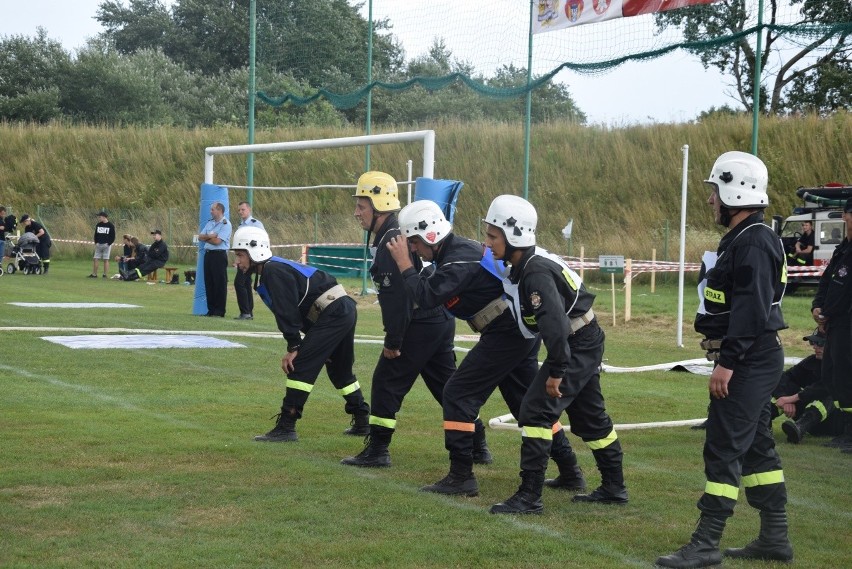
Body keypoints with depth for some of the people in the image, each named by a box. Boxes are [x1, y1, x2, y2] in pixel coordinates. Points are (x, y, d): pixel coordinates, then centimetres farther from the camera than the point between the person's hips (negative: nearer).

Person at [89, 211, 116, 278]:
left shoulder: (110, 225, -4)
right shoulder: (98, 225, 10)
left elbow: (113, 236, -4)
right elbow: (96, 234, 15)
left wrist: (109, 243, -12)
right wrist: (96, 243, 2)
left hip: (106, 245, -5)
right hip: (98, 245, 5)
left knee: (106, 260, -2)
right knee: (95, 259, 3)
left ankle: (105, 275, 2)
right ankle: (94, 274, 10)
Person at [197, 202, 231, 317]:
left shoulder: (225, 224, -8)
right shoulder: (210, 223, 16)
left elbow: (217, 241, -16)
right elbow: (200, 237, 8)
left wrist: (206, 238, -1)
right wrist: (209, 236, -11)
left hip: (219, 255, -8)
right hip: (208, 254, 8)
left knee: (220, 283, -5)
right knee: (209, 283, 8)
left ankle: (219, 311, -2)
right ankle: (211, 309, 13)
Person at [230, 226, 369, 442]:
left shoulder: (273, 271, -14)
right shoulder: (267, 272, 18)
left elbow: (287, 312, -19)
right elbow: (287, 311, 20)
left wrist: (293, 347, -16)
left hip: (333, 314, -11)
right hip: (345, 311, 11)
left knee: (300, 366, -11)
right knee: (340, 370, 23)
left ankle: (286, 428, -11)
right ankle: (363, 422, 33)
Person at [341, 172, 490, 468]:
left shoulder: (392, 241, -18)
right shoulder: (395, 235, 14)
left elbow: (397, 297, -22)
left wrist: (393, 341, -17)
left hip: (419, 326, -10)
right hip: (439, 320, 10)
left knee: (387, 382, -1)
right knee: (447, 385, 15)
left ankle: (377, 450, 4)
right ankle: (478, 446, 19)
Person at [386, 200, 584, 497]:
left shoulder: (459, 261, -19)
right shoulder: (460, 248, 12)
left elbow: (426, 298, -26)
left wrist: (405, 264, -17)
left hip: (507, 333, -10)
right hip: (524, 330, 10)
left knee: (458, 393, -5)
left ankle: (461, 477, -4)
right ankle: (571, 473, 24)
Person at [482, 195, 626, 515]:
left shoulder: (537, 273, -25)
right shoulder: (528, 265, 4)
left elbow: (555, 323, -32)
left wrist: (556, 371, -27)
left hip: (577, 347, -10)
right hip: (585, 344, 10)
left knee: (536, 412, -13)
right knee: (589, 418, 20)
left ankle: (529, 497, -12)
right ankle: (613, 488, 33)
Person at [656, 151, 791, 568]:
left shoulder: (753, 243, -17)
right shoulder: (740, 239, 16)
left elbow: (752, 310, -25)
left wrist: (727, 363, -25)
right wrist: (726, 359, 21)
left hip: (749, 361, -11)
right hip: (747, 361, 11)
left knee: (724, 448, -8)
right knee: (756, 446, 15)